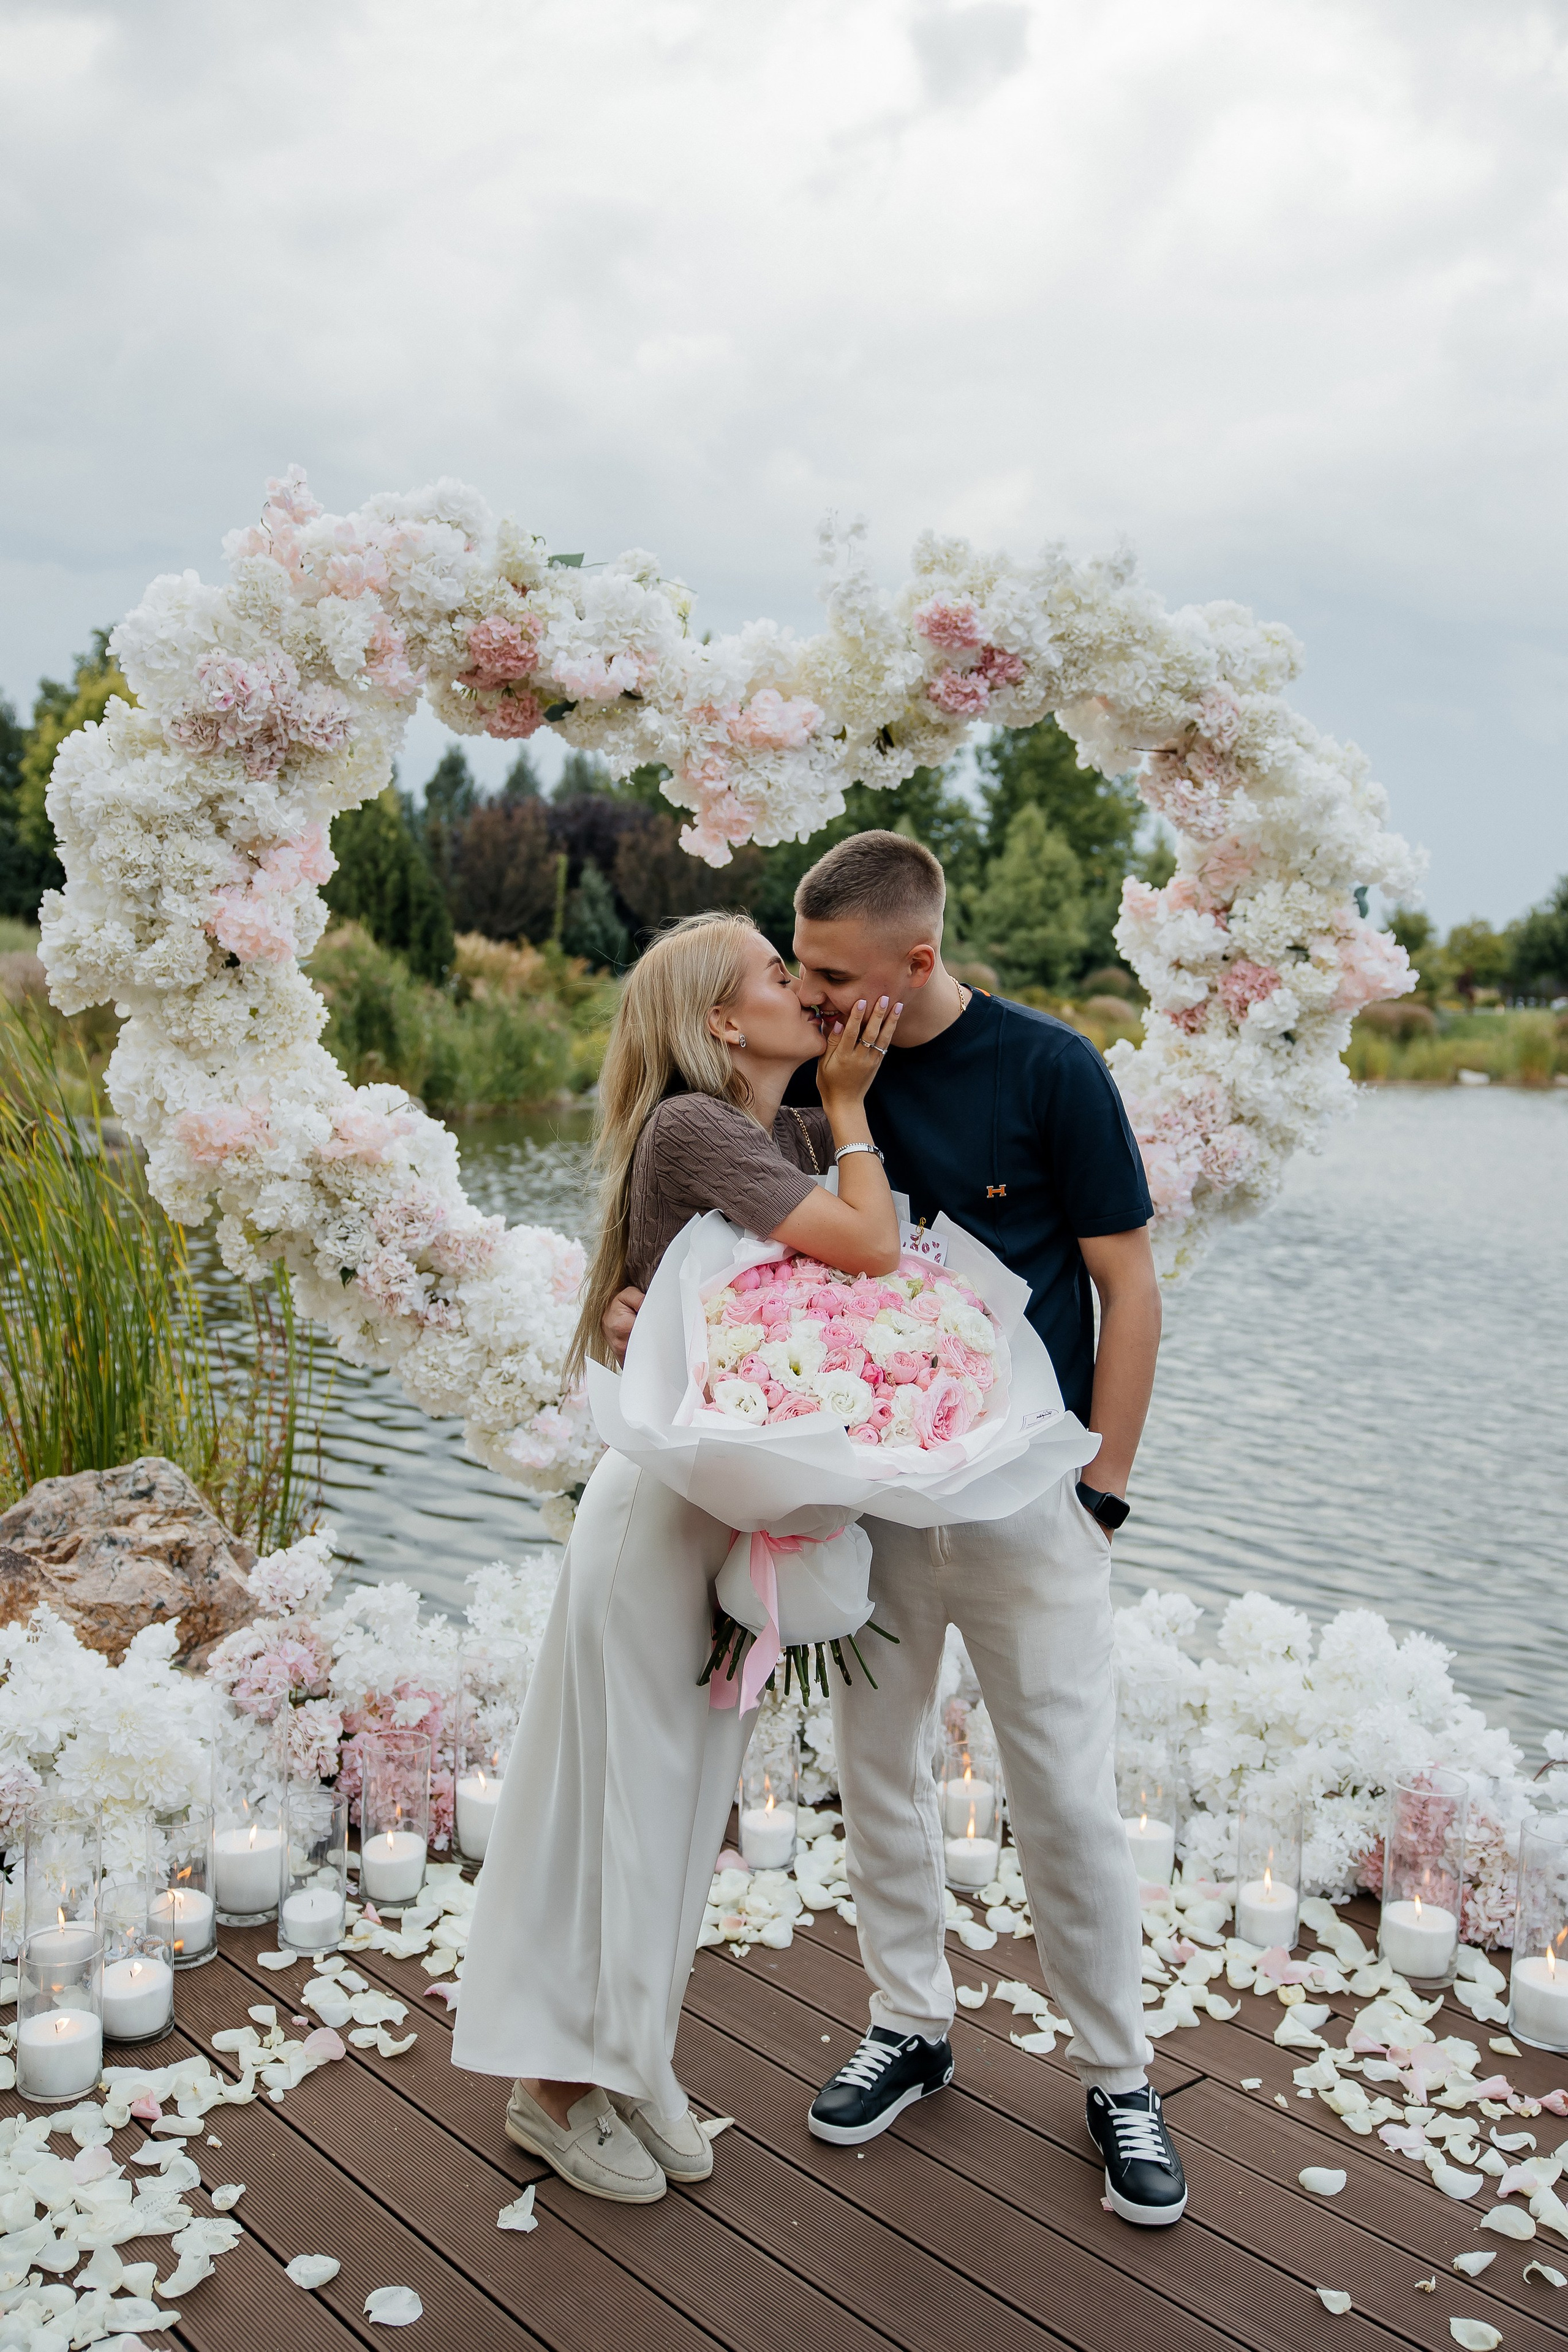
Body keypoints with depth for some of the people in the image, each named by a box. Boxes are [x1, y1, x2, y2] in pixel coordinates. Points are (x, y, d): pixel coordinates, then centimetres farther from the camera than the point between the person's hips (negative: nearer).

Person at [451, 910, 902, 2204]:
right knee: (623, 1788, 6)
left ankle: (632, 2058, 33)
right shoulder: (693, 1128, -19)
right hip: (663, 1507, -8)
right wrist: (848, 1106, -12)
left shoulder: (802, 1134, 6)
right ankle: (558, 2082, 25)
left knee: (691, 1794, 16)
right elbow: (872, 1248, -25)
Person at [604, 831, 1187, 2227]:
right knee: (878, 1771, 13)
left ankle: (1119, 2076, 22)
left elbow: (1129, 1289, -6)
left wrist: (1101, 1492, -8)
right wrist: (651, 1301, -11)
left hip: (1025, 1496, -4)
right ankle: (911, 2025, 34)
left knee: (1069, 1796, 2)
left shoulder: (1049, 1070, -10)